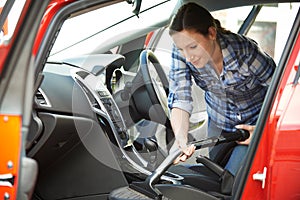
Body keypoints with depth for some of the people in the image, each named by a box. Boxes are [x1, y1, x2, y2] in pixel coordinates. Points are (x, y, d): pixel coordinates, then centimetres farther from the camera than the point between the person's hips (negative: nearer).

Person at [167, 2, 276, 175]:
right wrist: (181, 138, -45)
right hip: (218, 121, 4)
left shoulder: (245, 51, -36)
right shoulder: (181, 52, -26)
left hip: (254, 123, -4)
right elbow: (180, 99, -29)